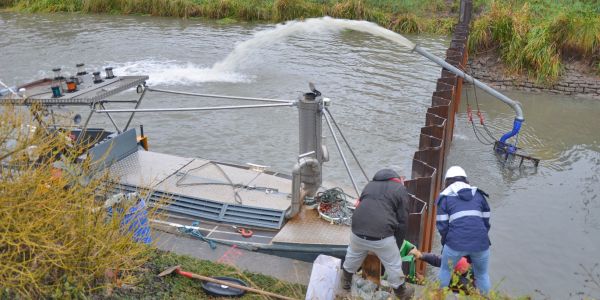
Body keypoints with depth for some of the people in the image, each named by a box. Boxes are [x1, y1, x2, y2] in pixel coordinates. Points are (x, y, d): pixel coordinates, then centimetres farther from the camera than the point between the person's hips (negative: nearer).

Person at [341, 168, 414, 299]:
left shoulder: (370, 185, 24)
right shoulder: (400, 189, 9)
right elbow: (402, 220, 7)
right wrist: (398, 242, 19)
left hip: (358, 231, 4)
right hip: (382, 236, -4)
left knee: (353, 255, 32)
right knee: (393, 265, 19)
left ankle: (346, 280, 51)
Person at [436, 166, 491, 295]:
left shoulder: (445, 197, 10)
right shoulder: (479, 194, 20)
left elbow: (442, 225, 4)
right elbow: (486, 221, 17)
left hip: (456, 242, -2)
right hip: (480, 242, 2)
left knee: (446, 270, 23)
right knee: (482, 274, 25)